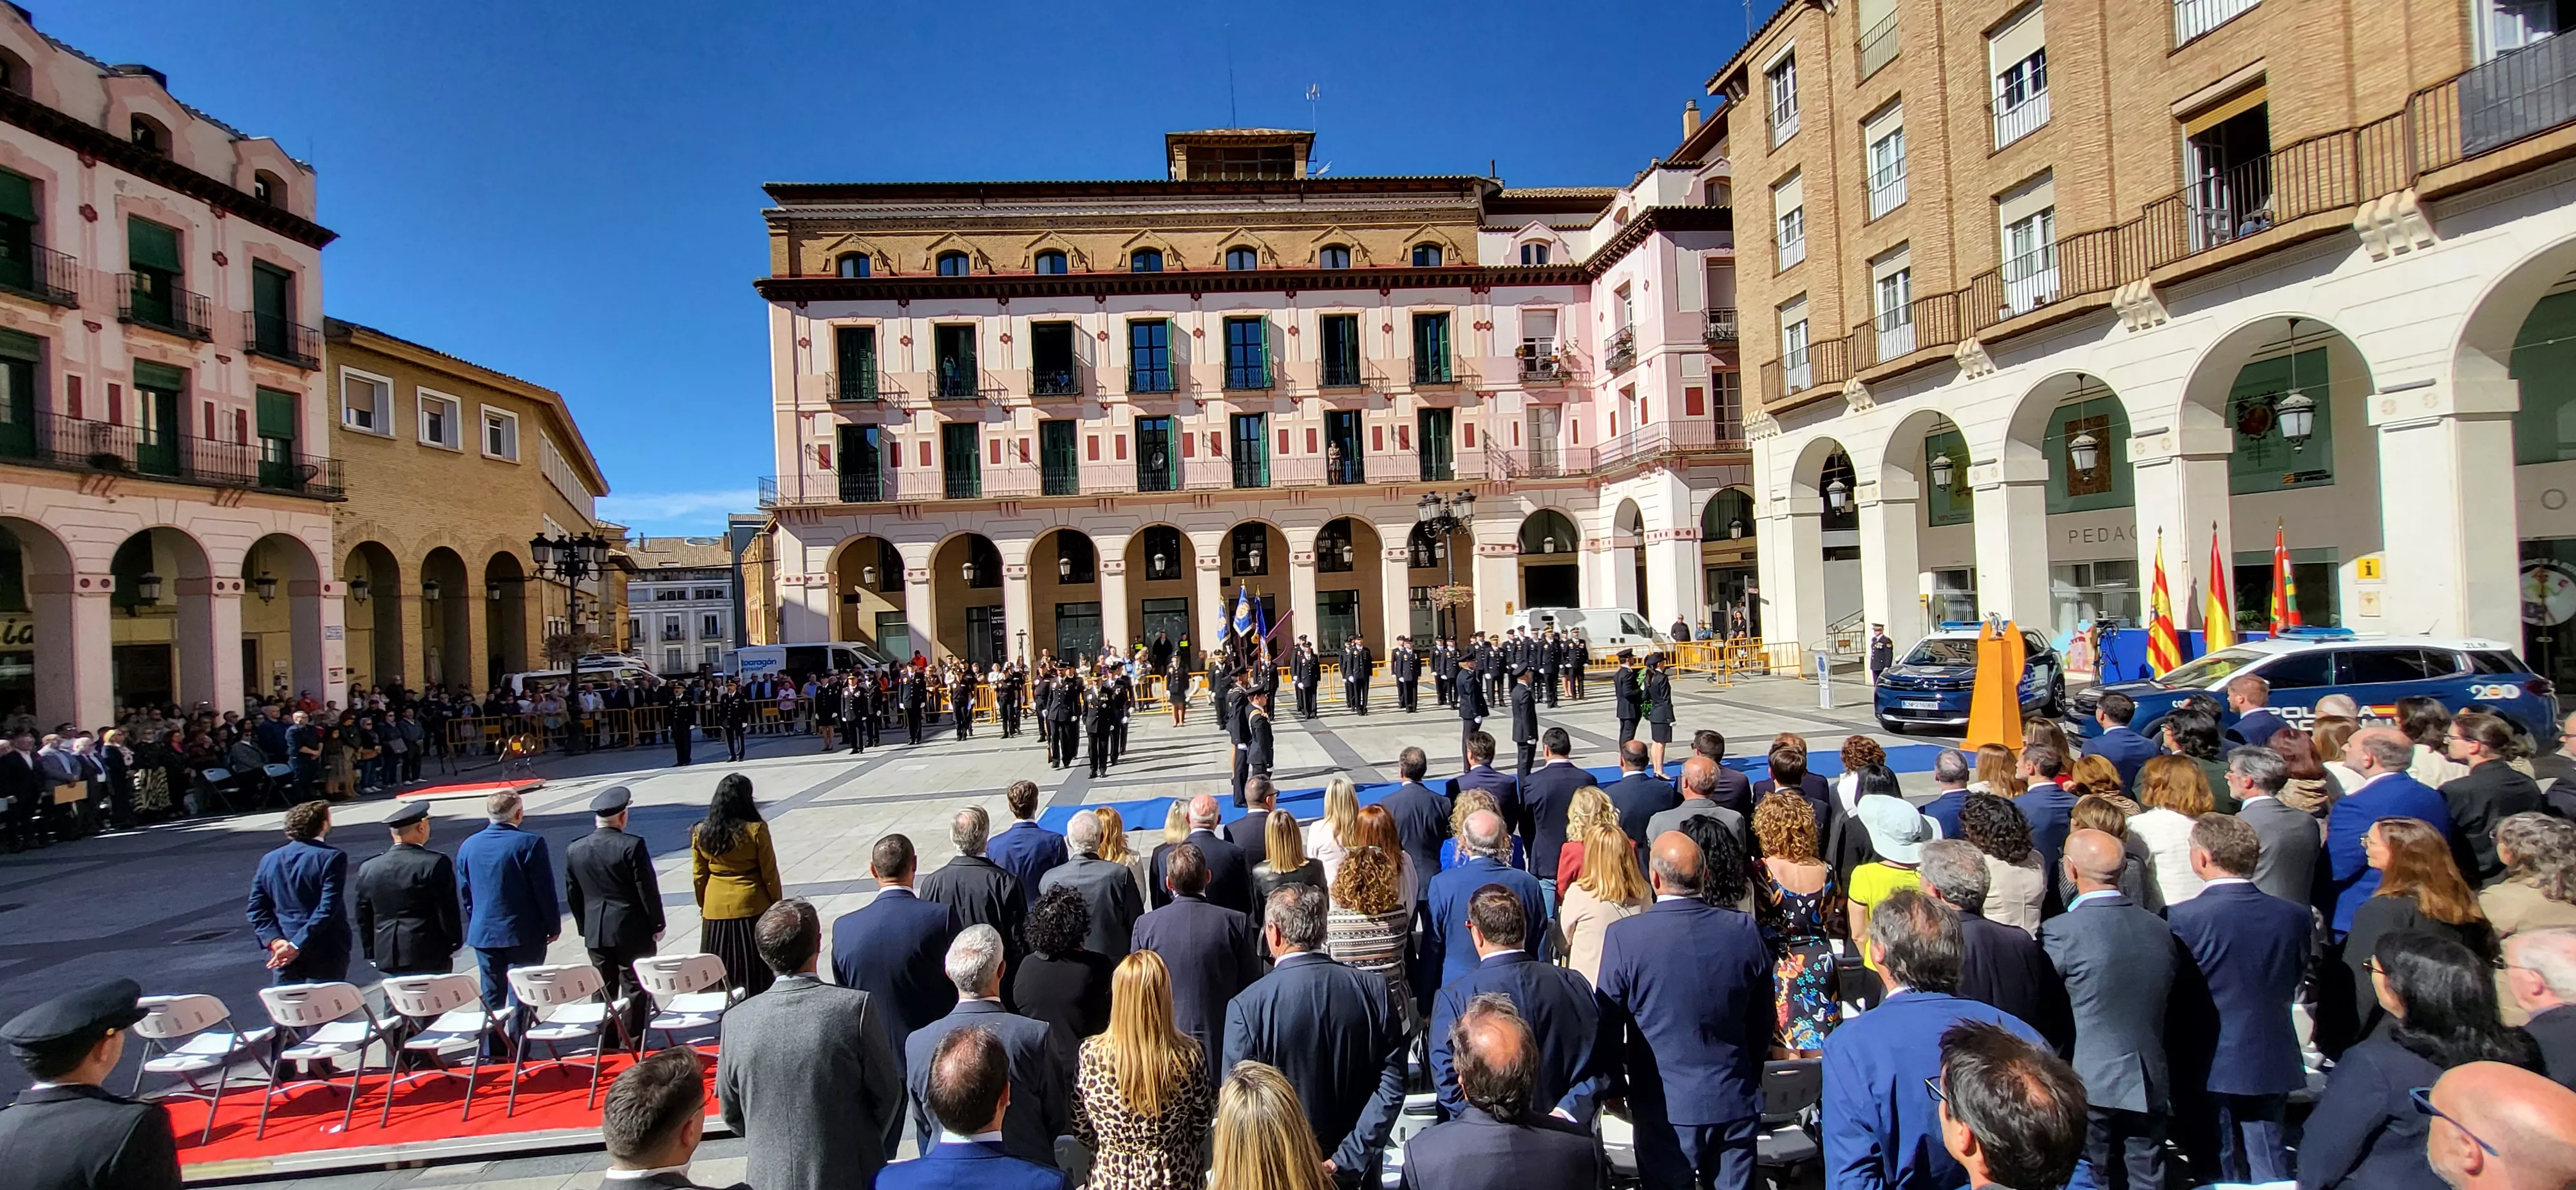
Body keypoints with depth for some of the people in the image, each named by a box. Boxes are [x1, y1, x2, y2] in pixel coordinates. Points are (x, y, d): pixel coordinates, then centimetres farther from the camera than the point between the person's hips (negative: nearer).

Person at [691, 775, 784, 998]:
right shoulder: (756, 830, -14)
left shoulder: (701, 833, -3)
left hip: (715, 911, 3)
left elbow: (698, 877, 5)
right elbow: (770, 874, -8)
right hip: (751, 909, -3)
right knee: (755, 971, 5)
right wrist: (777, 905, 4)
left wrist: (703, 907, 18)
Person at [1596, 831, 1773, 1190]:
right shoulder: (1745, 931, -8)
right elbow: (1763, 1023, 5)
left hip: (1665, 1106, -3)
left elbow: (1609, 1025, -8)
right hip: (1735, 1102, 3)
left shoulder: (1625, 936, -18)